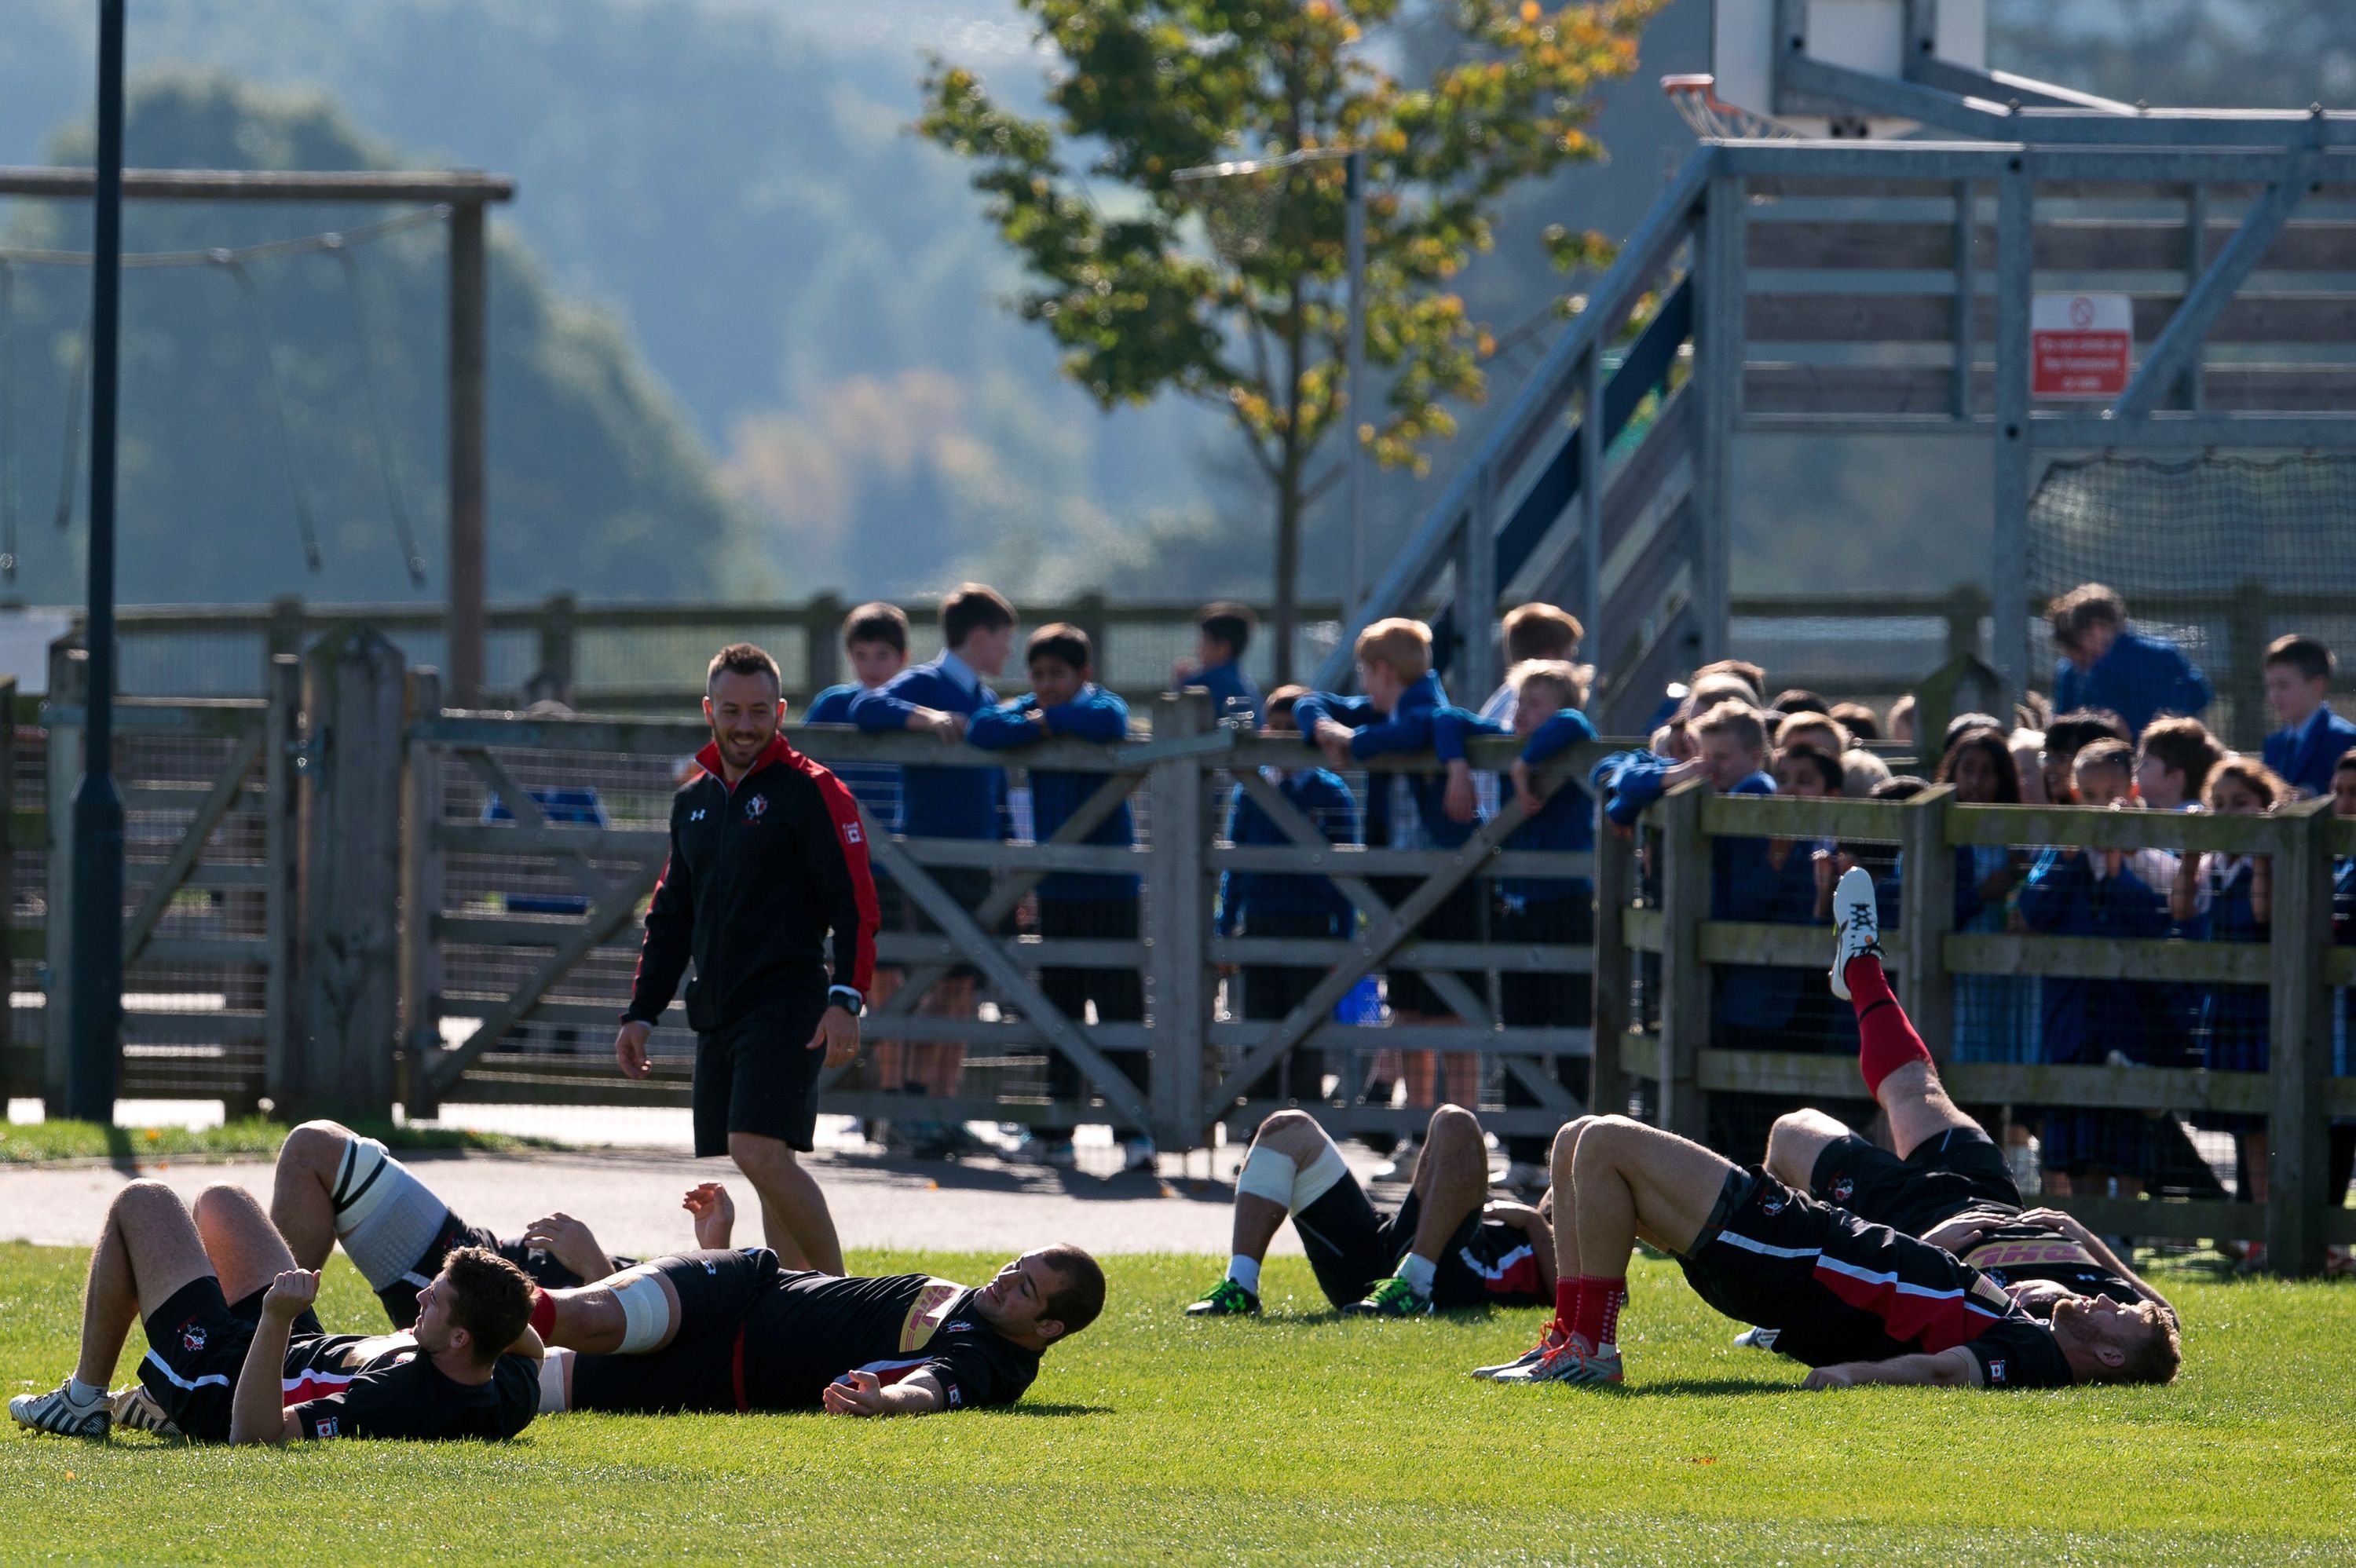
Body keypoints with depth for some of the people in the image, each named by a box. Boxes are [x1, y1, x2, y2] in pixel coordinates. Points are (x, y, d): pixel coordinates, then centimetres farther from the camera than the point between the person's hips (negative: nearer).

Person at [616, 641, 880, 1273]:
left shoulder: (811, 792, -4)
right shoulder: (694, 800, 17)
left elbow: (855, 906, -9)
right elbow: (669, 919, 25)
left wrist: (845, 1000, -20)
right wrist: (640, 1013, 19)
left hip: (786, 1007, -7)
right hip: (717, 1013, 7)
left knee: (759, 1151, -20)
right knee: (766, 1171, 6)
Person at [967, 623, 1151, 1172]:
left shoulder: (1102, 706, -5)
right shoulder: (1030, 712, 8)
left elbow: (1107, 724, -29)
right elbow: (982, 730, -9)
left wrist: (1049, 719, -13)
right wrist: (1043, 727, -18)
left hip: (1108, 889, -5)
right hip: (1055, 891, 5)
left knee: (1119, 1012, -8)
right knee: (1060, 1014, 10)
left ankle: (1134, 1133, -8)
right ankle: (1056, 1133, 15)